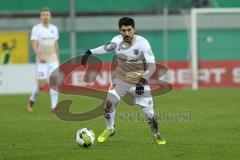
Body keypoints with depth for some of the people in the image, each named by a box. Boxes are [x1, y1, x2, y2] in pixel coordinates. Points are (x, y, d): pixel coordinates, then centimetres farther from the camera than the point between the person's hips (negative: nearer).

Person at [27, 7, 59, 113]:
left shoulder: (54, 28, 10)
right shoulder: (36, 29, -4)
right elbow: (34, 44, -12)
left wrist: (58, 60, 18)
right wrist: (39, 56, -27)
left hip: (53, 60, 4)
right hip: (42, 60, -4)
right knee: (41, 84, -5)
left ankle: (54, 107, -8)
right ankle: (32, 100, 22)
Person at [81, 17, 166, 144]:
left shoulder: (142, 43, -22)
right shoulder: (117, 41, -11)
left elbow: (152, 66, -23)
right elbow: (107, 48, 14)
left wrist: (142, 81, -34)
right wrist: (90, 52, 10)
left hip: (138, 82, -3)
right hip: (120, 80, 3)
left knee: (149, 113, -6)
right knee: (109, 103, -7)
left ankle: (156, 135, 21)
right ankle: (109, 129, 20)